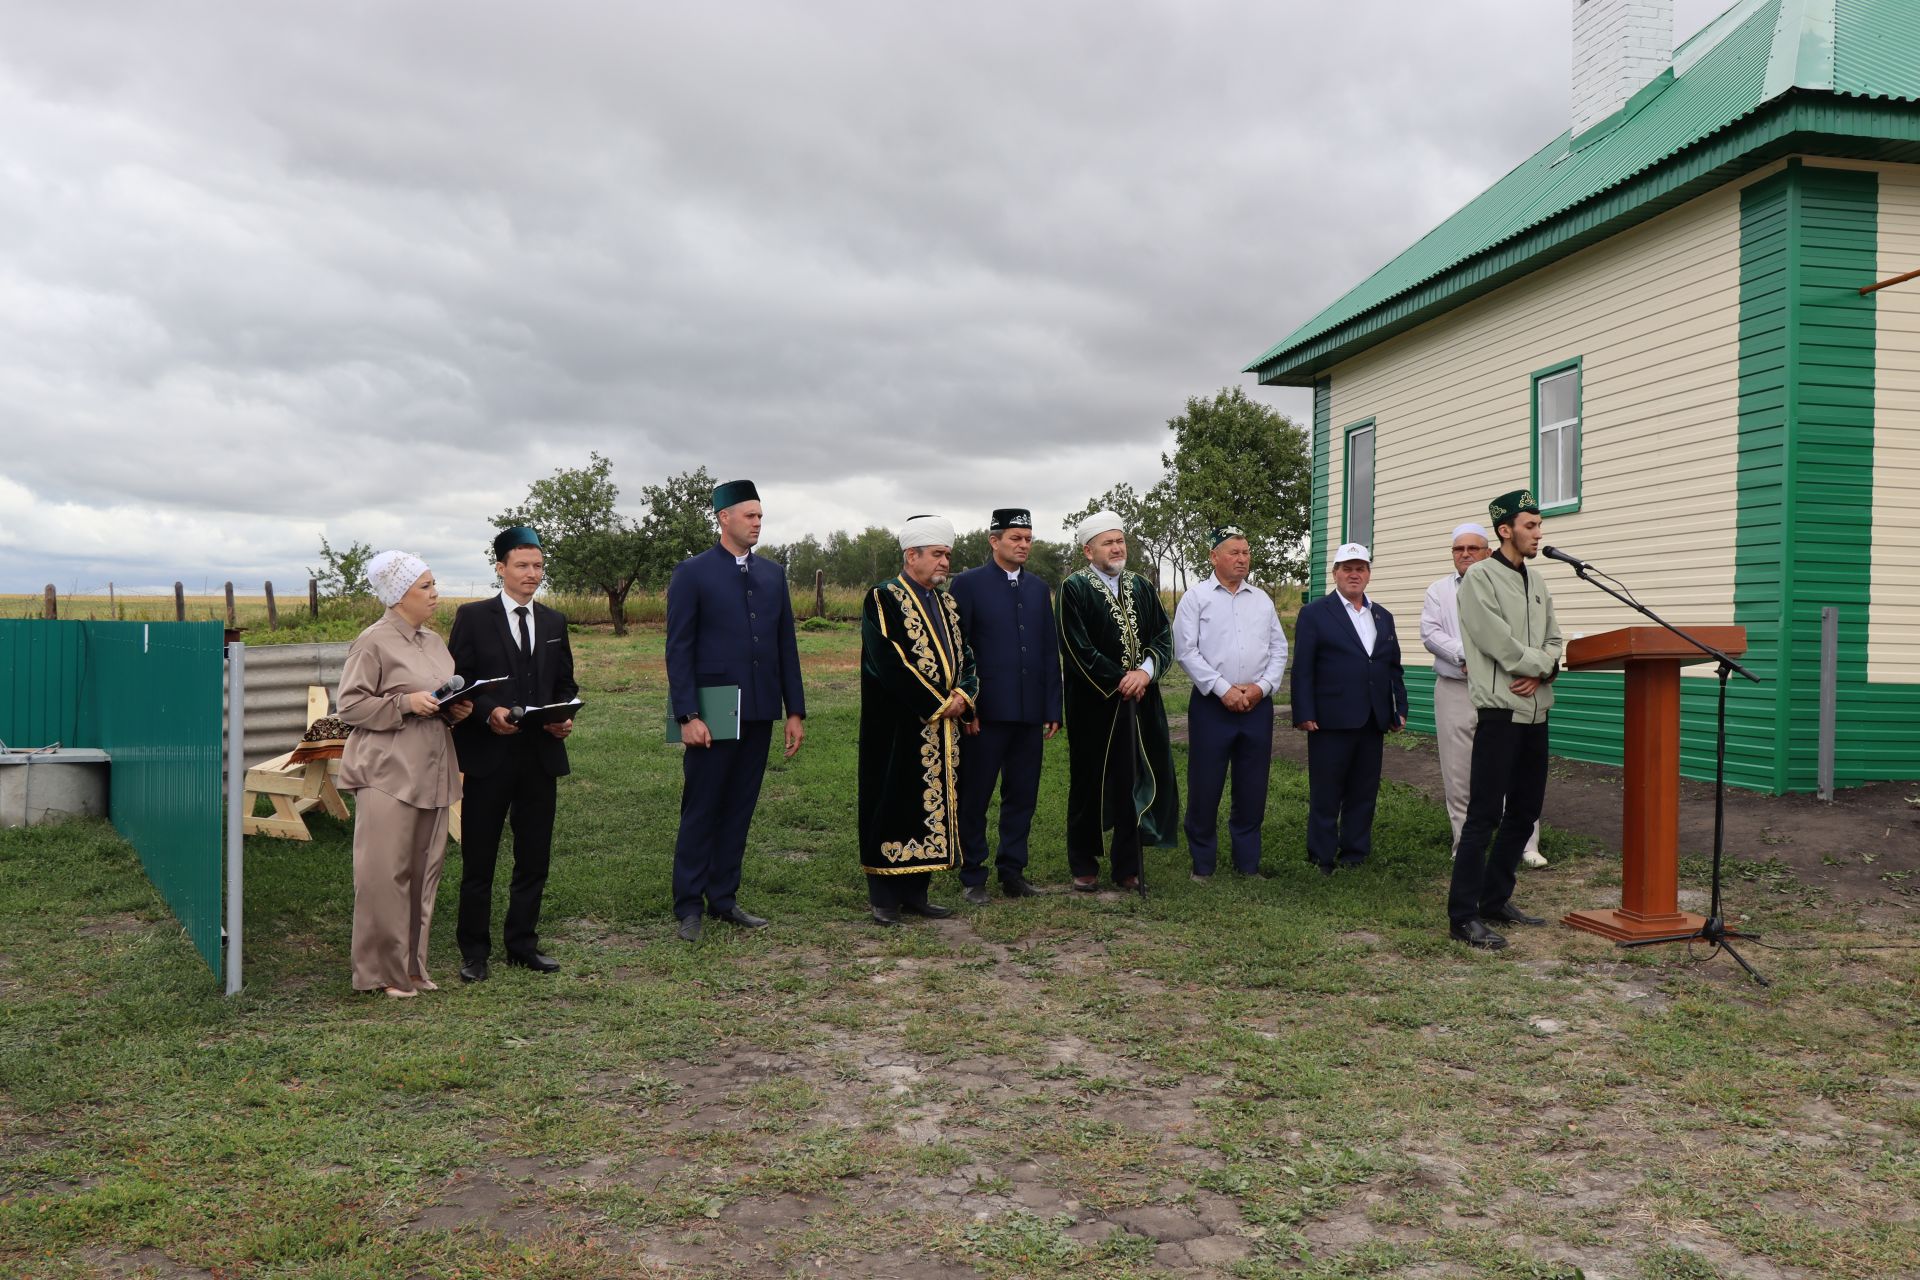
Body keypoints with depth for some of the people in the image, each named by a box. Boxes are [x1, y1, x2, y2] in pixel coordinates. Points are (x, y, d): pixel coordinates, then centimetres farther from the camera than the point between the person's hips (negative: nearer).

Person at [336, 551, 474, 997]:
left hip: (431, 773, 7)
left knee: (424, 872, 10)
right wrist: (405, 703, -19)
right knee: (384, 874, -5)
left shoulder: (433, 642, 16)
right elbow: (350, 704, -9)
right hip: (387, 774, -7)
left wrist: (455, 710, 5)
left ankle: (413, 966, 19)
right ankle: (380, 971, 5)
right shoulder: (373, 643, -7)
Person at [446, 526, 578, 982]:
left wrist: (564, 717, -3)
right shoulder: (472, 617, -1)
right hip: (488, 755, -4)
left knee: (534, 857, 10)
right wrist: (489, 711, -20)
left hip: (541, 754, 4)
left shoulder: (554, 622, 12)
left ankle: (523, 945, 23)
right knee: (478, 859, 4)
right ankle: (474, 952, 15)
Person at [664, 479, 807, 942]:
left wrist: (795, 711, 8)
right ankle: (689, 907, 12)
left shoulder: (773, 575, 11)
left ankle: (723, 898, 21)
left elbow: (786, 647, 12)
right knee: (701, 812, 3)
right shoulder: (692, 573, -4)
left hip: (759, 713, 5)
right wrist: (688, 716, -14)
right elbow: (678, 650, -7)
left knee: (739, 809, 10)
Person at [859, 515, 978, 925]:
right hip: (898, 729, -7)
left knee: (933, 805, 9)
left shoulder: (947, 604, 16)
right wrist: (939, 703, -16)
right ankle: (885, 897, 7)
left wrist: (963, 695, -6)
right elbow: (890, 663, -18)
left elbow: (965, 657, 15)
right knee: (894, 806, -2)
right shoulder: (884, 599, -8)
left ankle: (916, 891, 17)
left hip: (941, 731, 7)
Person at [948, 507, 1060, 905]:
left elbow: (1050, 652, 13)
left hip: (1030, 712, 5)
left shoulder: (1039, 589, 13)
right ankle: (973, 878, 12)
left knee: (1022, 797, 9)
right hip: (985, 713, -5)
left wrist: (1052, 709, 7)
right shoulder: (968, 584, -2)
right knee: (974, 798, 3)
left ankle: (1013, 872, 20)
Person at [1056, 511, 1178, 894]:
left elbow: (1164, 636, 6)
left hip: (1140, 702, 5)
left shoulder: (1142, 587, 11)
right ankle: (1084, 865, 18)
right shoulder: (1074, 588, -6)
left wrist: (1145, 671, -13)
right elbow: (1077, 648, -13)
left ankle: (1127, 867, 16)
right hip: (1093, 704, -4)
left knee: (1134, 782, 6)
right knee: (1089, 783, 6)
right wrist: (1119, 682, -12)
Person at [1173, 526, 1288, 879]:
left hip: (1257, 705, 4)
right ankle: (1202, 864, 12)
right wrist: (1223, 689, -13)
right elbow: (1186, 650, -7)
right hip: (1212, 704, -4)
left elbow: (1279, 649, 11)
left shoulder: (1262, 599, 13)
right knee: (1205, 787, 0)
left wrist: (1262, 686, -5)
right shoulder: (1196, 597, 0)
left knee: (1252, 789, 8)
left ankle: (1248, 863, 19)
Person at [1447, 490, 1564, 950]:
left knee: (1524, 812, 13)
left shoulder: (1537, 583, 17)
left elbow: (1553, 641, 13)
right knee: (1484, 816, -8)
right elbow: (1500, 643, -16)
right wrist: (1544, 664, -5)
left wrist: (1542, 671, -8)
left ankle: (1496, 900, 24)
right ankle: (1464, 917, -5)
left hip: (1536, 711, 8)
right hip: (1500, 710, -8)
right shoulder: (1480, 577, -8)